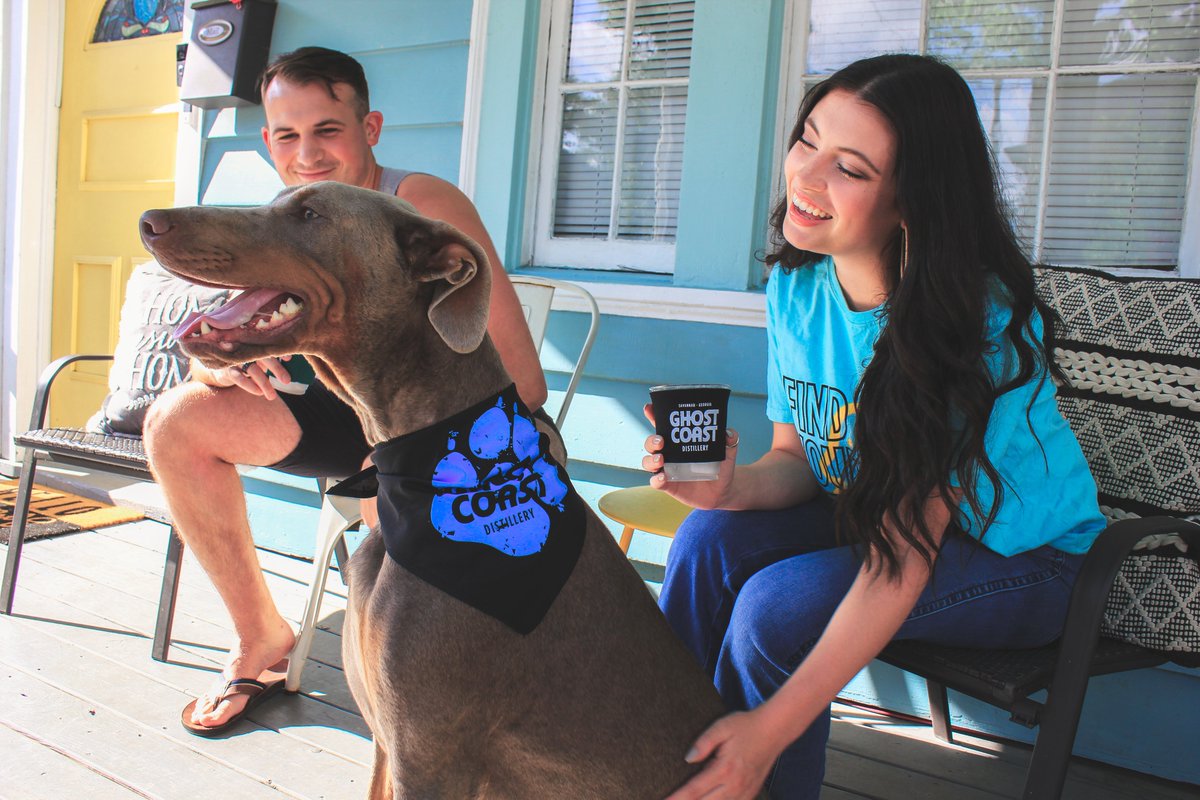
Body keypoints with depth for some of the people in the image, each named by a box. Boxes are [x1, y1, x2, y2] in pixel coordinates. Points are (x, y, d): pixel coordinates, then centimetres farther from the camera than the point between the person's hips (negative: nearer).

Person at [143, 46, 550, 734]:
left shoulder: (424, 205, -21)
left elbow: (522, 378, -26)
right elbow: (206, 351, 0)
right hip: (355, 414, 7)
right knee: (177, 418, -7)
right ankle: (263, 640, 6)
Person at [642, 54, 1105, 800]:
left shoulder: (981, 320, -28)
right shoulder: (795, 283, -9)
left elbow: (903, 559, -30)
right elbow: (795, 457, -1)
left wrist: (772, 729, -33)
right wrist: (730, 485, -26)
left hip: (1020, 555, -5)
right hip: (868, 516, 5)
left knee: (778, 605, -28)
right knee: (710, 541, -21)